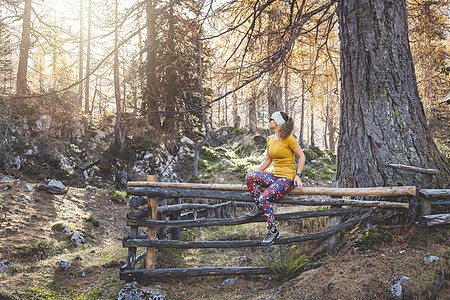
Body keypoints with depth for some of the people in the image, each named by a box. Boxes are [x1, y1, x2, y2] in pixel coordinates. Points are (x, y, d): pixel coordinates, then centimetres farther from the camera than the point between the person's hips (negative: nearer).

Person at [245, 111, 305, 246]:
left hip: (287, 179, -7)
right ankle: (259, 207, -3)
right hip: (275, 176, 7)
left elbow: (301, 156, -5)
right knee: (249, 176, -18)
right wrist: (256, 175, 14)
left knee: (264, 198, -25)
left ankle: (273, 231, -8)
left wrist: (298, 175, -13)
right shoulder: (270, 140, 11)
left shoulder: (288, 139, -11)